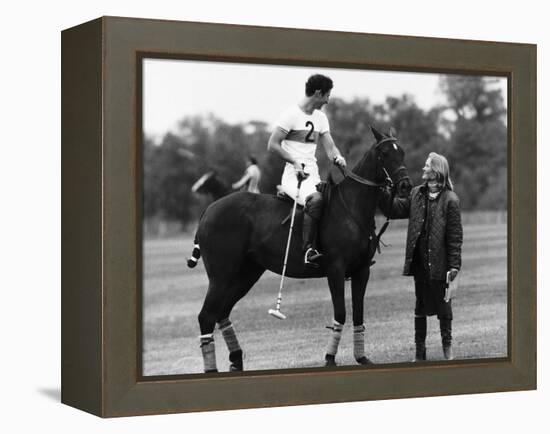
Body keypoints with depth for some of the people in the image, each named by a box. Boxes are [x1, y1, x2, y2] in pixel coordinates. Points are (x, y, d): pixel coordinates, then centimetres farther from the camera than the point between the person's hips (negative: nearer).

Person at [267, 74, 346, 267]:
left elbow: (330, 147, 14)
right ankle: (309, 249, -35)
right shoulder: (291, 115, -5)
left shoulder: (321, 117, 17)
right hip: (293, 174, -8)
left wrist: (337, 157, -10)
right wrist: (295, 162, -20)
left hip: (314, 174, 8)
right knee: (315, 199, -36)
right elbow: (272, 145, -9)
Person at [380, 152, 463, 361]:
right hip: (419, 261, 5)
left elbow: (455, 236, -10)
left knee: (443, 303, 7)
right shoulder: (416, 194, 8)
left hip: (439, 262, -5)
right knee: (420, 305, 12)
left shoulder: (450, 200, -9)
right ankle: (419, 351, 20)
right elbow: (395, 210, 11)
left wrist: (454, 265, -14)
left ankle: (447, 347, 20)